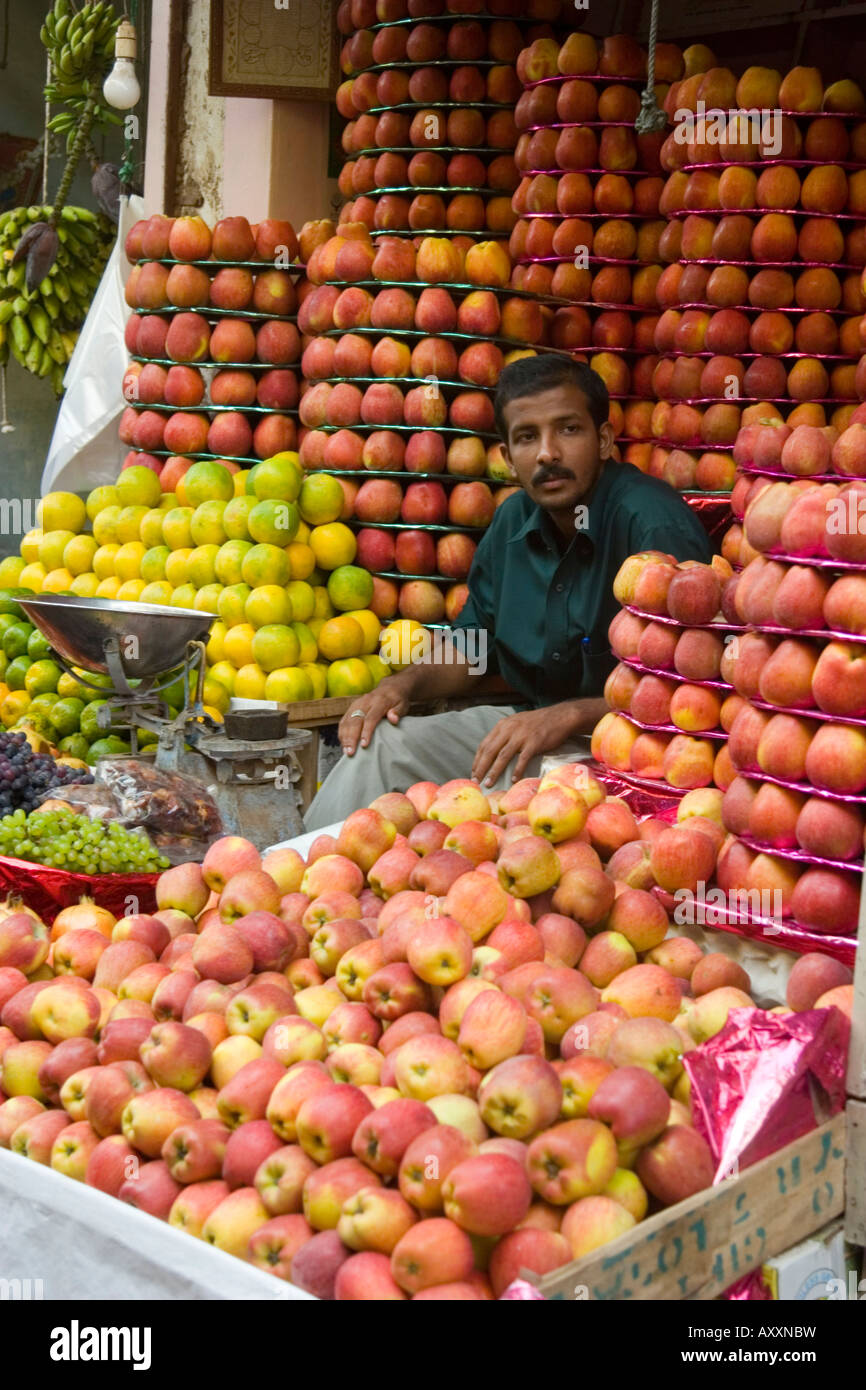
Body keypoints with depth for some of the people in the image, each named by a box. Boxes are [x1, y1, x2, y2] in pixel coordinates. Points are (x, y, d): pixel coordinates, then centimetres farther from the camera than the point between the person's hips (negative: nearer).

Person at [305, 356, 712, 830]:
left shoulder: (656, 524, -19)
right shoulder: (514, 520, 6)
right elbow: (471, 644, 20)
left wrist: (568, 716, -30)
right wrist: (407, 683, 0)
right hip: (529, 721, 7)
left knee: (516, 778, -33)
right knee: (378, 742, -9)